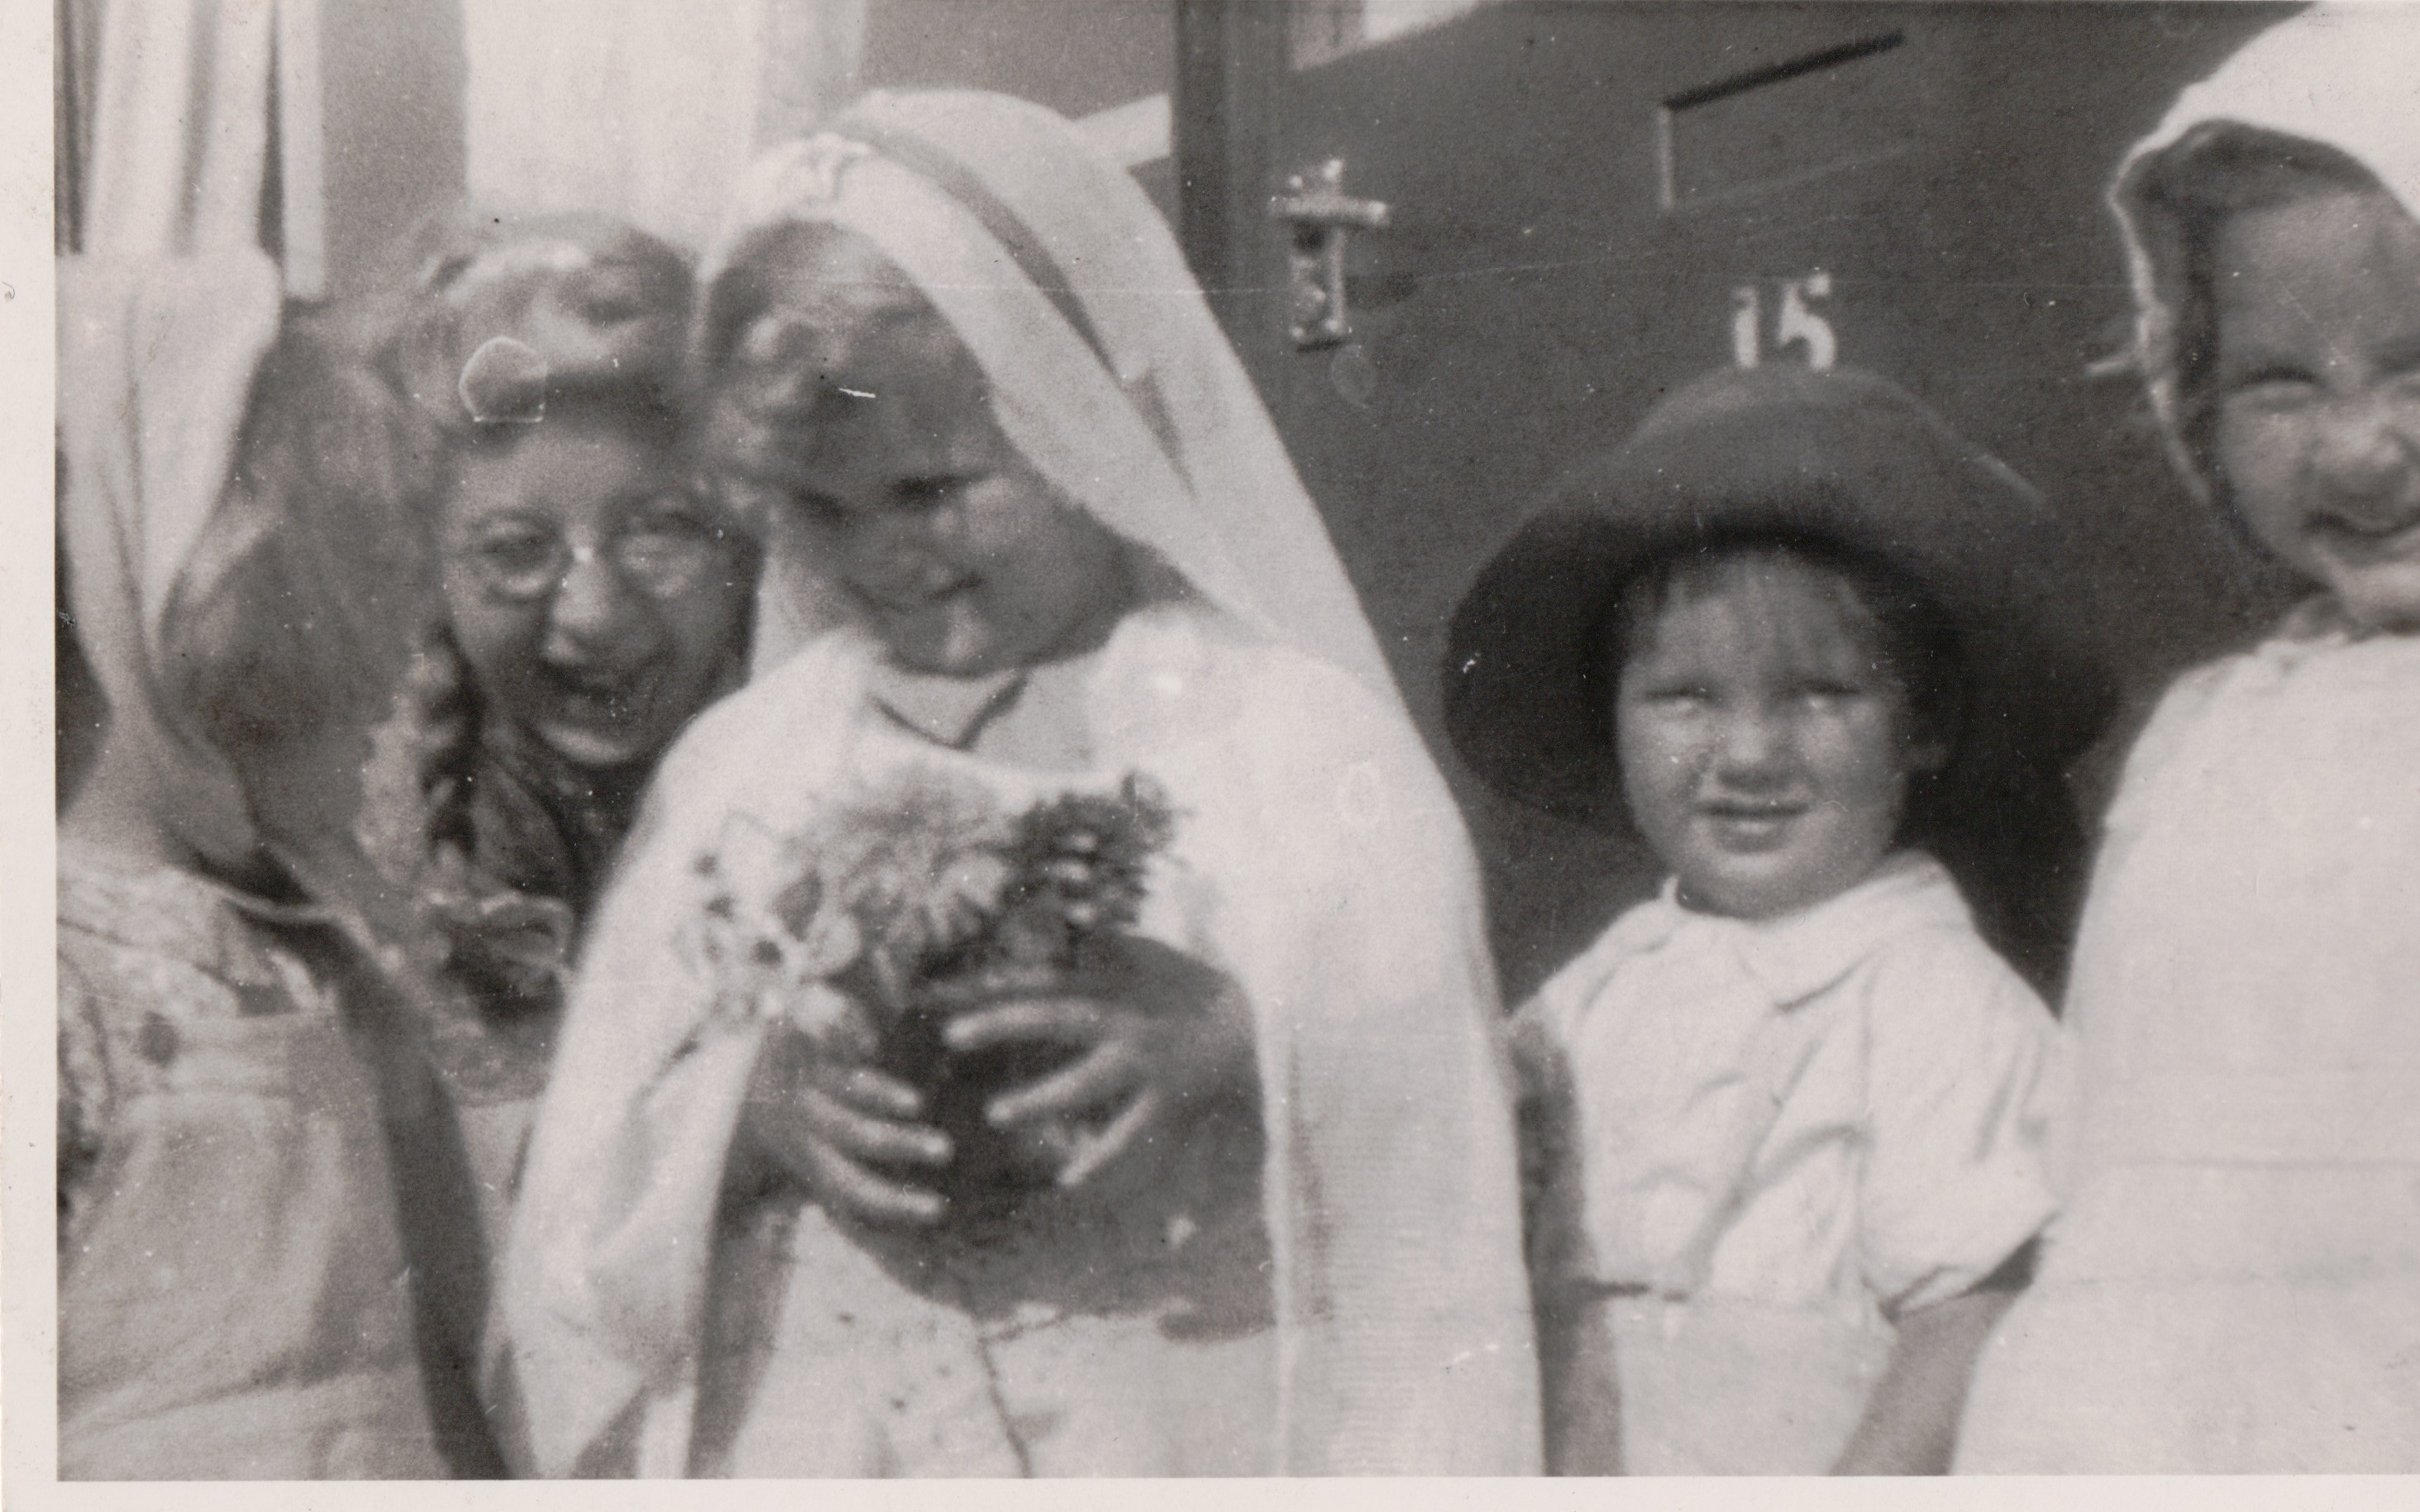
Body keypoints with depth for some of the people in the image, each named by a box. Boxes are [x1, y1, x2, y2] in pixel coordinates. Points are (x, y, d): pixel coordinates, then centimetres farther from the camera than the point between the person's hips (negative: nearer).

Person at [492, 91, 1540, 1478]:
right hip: (794, 1457, 5)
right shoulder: (738, 765, 8)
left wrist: (1246, 1047, -21)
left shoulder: (1298, 742, -1)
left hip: (1175, 1451, -4)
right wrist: (750, 1115, -11)